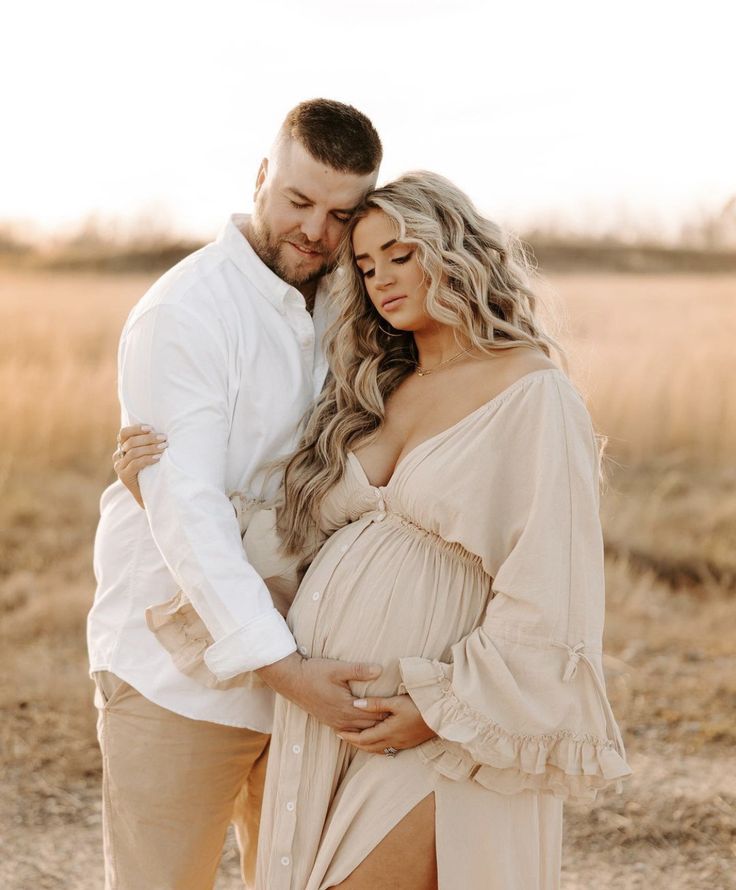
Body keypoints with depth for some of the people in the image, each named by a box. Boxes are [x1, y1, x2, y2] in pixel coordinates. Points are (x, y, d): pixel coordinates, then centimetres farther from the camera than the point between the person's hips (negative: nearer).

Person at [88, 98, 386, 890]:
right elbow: (185, 507, -22)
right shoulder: (186, 312, -14)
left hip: (302, 667, 7)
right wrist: (280, 665, -29)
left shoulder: (335, 312, 9)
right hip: (184, 672, -6)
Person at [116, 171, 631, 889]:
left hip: (435, 726, -6)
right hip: (323, 709, 6)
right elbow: (300, 528, 17)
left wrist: (445, 710, -14)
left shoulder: (533, 394, -6)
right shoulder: (376, 391, 14)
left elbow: (550, 588, -12)